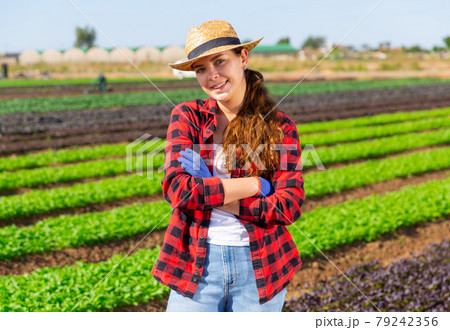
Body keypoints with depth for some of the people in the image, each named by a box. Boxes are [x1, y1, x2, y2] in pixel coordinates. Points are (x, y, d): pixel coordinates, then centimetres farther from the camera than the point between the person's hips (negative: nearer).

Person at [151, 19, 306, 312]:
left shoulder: (280, 127, -2)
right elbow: (177, 189, -13)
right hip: (197, 263, 0)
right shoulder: (188, 116, 0)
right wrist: (255, 184, -14)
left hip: (259, 266, 0)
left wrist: (208, 193, -14)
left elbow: (289, 206, -11)